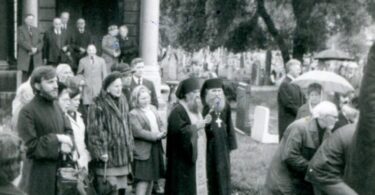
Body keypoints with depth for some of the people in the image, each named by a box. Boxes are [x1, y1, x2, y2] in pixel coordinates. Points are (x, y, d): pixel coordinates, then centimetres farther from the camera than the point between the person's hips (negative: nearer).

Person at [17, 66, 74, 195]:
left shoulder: (56, 105, 11)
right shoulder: (27, 111, -14)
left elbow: (68, 131, 12)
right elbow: (32, 146, -19)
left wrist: (66, 144, -10)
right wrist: (56, 139, -16)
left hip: (61, 169, 7)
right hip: (40, 174, -7)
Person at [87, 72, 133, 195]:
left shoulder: (122, 102, 11)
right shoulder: (98, 106, -13)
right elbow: (94, 131, -15)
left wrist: (130, 146, 16)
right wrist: (100, 152, -19)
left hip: (123, 156, 7)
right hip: (108, 158, -7)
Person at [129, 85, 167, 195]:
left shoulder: (153, 109, 13)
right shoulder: (133, 114, -11)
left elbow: (161, 125, 13)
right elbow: (138, 132, -20)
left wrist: (162, 133, -9)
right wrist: (155, 136, -19)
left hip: (156, 149, 7)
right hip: (143, 152, -7)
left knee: (151, 179, 15)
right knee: (142, 181, -9)